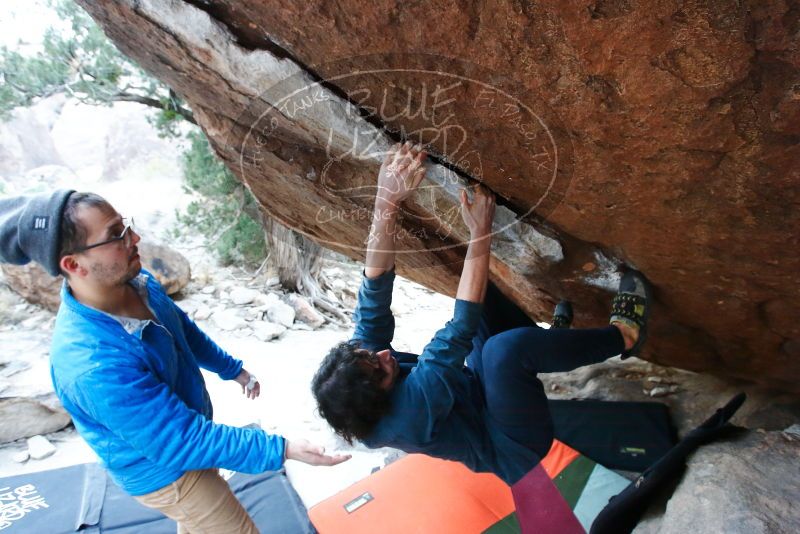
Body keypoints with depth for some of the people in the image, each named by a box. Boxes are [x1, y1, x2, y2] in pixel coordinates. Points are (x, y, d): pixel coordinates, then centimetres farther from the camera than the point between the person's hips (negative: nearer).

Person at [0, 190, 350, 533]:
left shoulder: (135, 281, -15)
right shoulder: (95, 366, -39)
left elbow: (185, 330, 4)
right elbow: (186, 443, -33)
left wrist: (233, 369, 13)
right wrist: (283, 450, -32)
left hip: (185, 427, 7)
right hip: (163, 469, -7)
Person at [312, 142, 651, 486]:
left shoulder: (356, 365, -17)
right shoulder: (412, 409, -37)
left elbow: (375, 287, -24)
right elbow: (459, 330, -38)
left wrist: (386, 198, -34)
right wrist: (480, 232, -35)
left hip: (478, 392, 7)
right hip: (516, 448, -7)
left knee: (478, 289, -1)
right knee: (505, 347, -39)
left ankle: (548, 340, 18)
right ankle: (623, 336, -10)